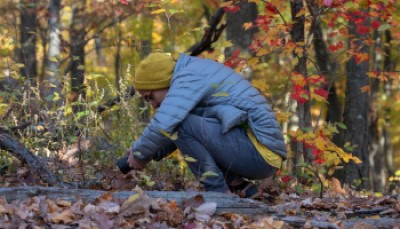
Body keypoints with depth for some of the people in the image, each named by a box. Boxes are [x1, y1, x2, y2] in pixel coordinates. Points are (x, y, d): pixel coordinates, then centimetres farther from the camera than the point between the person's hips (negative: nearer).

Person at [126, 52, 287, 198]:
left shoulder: (188, 77, -9)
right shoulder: (198, 73, 20)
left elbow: (163, 125, -22)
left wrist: (139, 154, -5)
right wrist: (152, 152, 13)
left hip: (260, 154, -10)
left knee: (179, 124, -15)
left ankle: (218, 192, -8)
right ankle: (240, 187, 11)